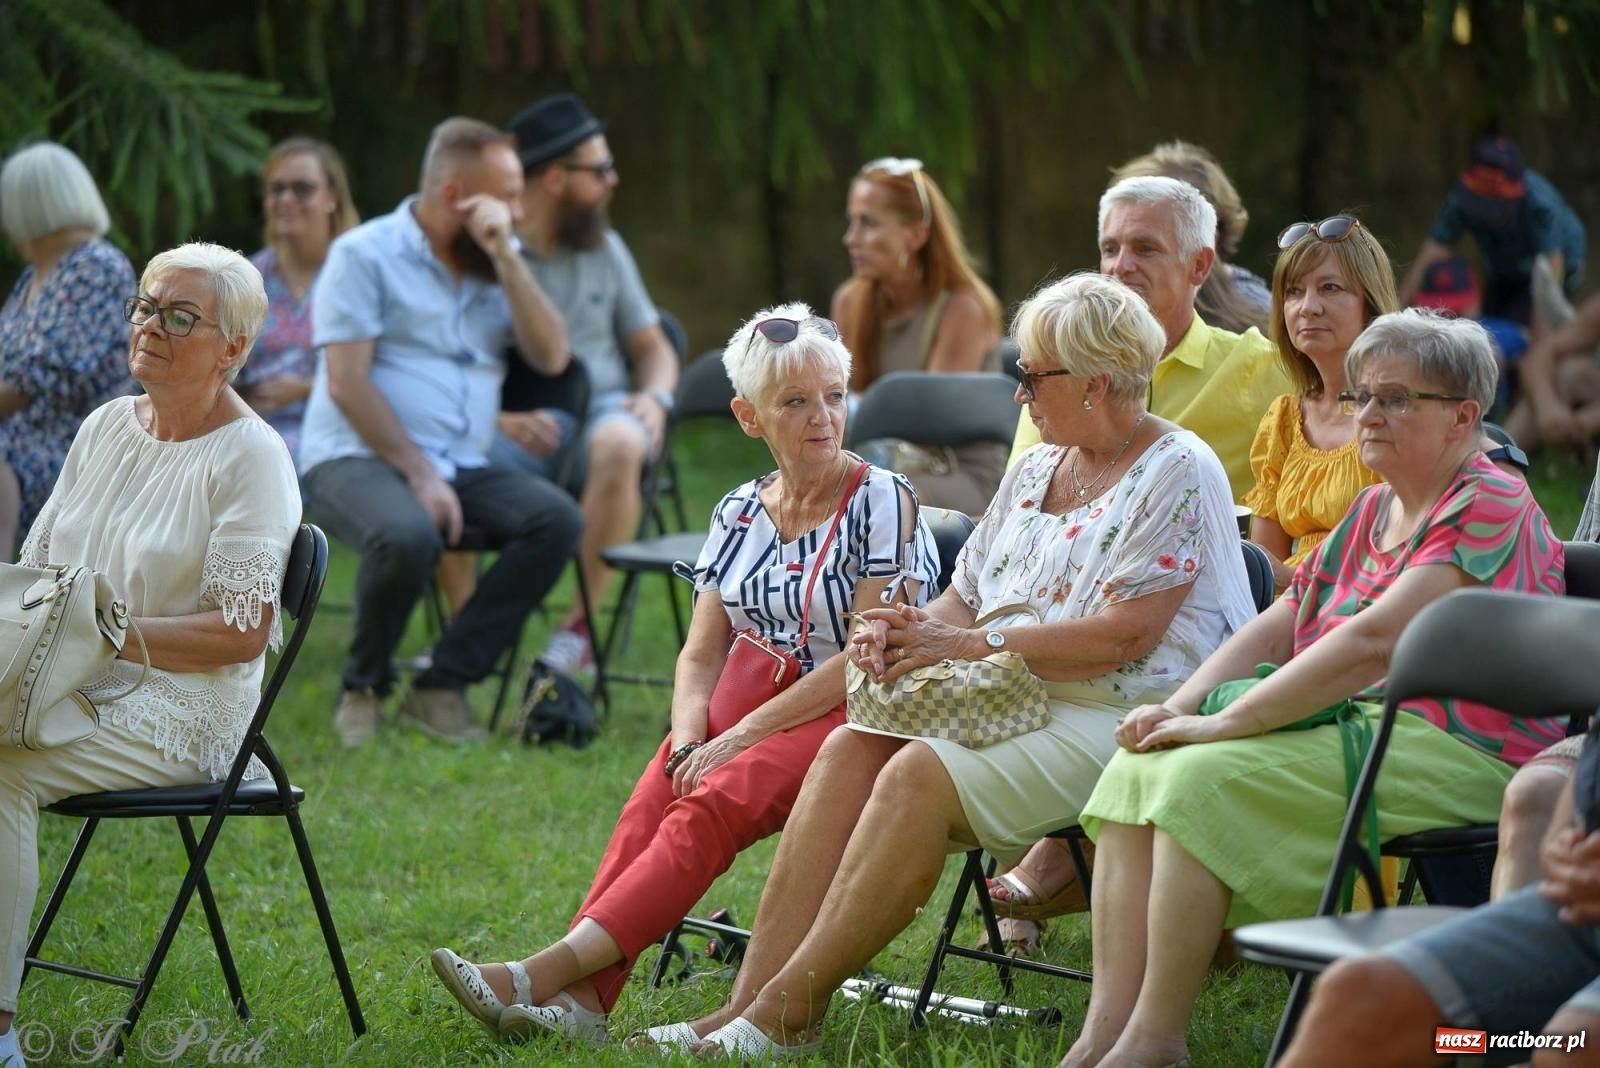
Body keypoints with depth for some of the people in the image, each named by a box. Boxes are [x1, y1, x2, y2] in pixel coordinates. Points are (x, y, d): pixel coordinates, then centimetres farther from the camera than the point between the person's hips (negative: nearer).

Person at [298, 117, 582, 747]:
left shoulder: (496, 266, 17)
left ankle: (443, 686, -17)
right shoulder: (366, 254, -1)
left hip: (462, 465, 6)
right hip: (357, 459, -6)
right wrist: (419, 474, -18)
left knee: (556, 519, -23)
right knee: (408, 534, -38)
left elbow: (551, 357, 3)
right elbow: (346, 384, -10)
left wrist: (506, 257, -6)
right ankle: (363, 686, -9)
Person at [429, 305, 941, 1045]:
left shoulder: (882, 502, -4)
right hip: (748, 720, 6)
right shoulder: (739, 515, 15)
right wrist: (690, 739, -12)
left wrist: (743, 734, -17)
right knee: (656, 798, -26)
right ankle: (582, 997, -42)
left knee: (716, 802, -32)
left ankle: (554, 969, -44)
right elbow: (701, 656, 11)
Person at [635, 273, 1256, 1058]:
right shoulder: (1037, 469, 20)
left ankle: (787, 1009, -26)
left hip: (1112, 719, -8)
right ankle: (751, 999, -25)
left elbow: (1123, 637, -18)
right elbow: (964, 598, 20)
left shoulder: (1177, 475, -7)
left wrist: (968, 645, -16)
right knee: (851, 749, -17)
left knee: (923, 774, -29)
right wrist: (907, 631, -5)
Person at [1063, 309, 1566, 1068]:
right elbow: (1274, 633, 18)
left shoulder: (1490, 509, -10)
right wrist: (1180, 708, -1)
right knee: (1141, 768, -9)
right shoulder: (1372, 511, 20)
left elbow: (1374, 641, -21)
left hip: (1458, 751, -9)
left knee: (1206, 779, -26)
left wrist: (1225, 723, -21)